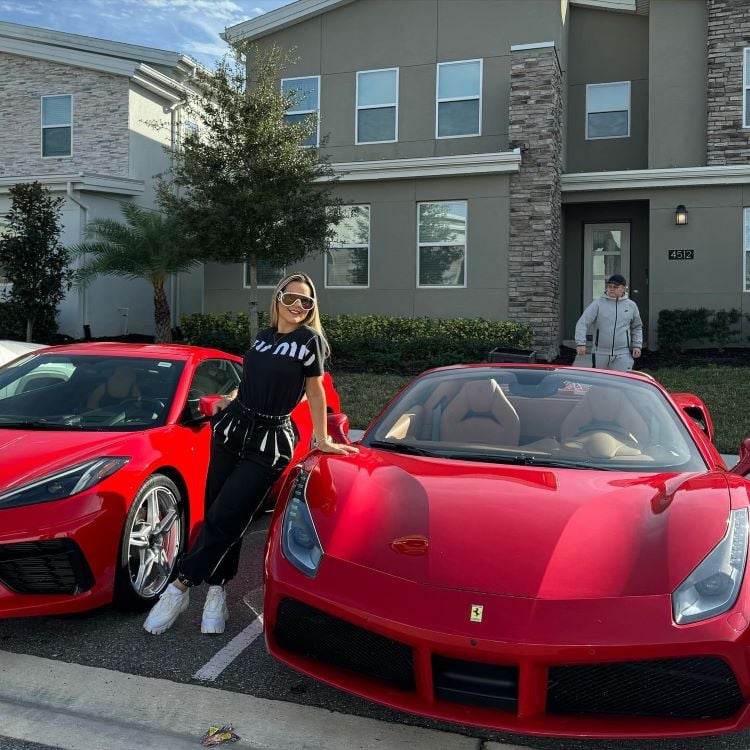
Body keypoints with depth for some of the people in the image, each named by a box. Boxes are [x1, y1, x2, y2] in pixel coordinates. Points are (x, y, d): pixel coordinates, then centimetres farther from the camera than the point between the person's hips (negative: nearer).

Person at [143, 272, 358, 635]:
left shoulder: (310, 339, -5)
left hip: (269, 441, -5)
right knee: (216, 513, 6)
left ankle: (180, 586, 5)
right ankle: (217, 591, 20)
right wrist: (230, 400, 10)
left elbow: (314, 391, -2)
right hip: (233, 428, 6)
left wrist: (322, 440, -1)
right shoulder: (262, 337, 11)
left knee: (224, 518, -8)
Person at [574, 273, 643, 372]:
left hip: (622, 355, 1)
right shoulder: (598, 303, -1)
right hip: (600, 353, -1)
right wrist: (581, 343, -19)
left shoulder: (631, 306, 9)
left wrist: (637, 345, 8)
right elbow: (582, 323, -7)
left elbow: (637, 328, 22)